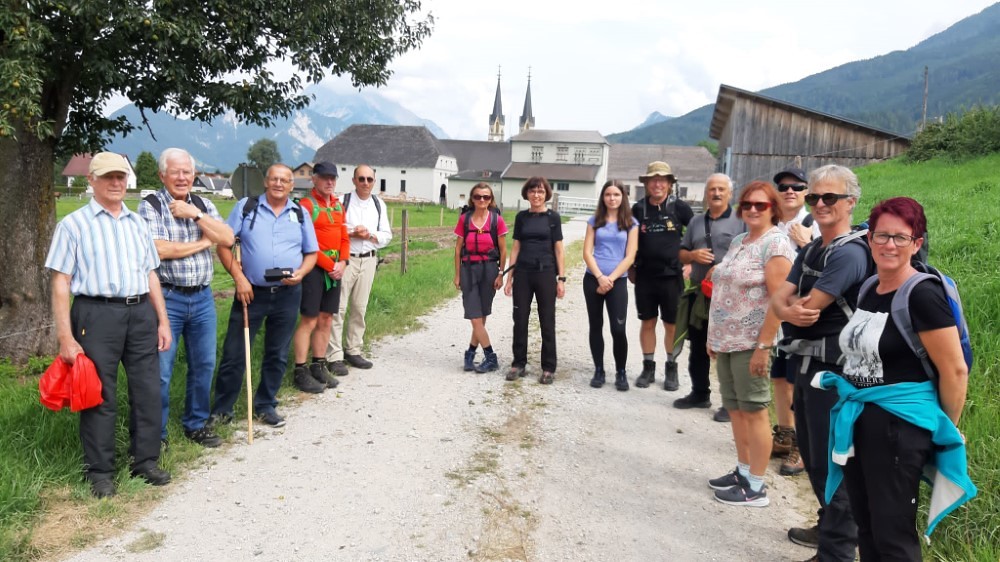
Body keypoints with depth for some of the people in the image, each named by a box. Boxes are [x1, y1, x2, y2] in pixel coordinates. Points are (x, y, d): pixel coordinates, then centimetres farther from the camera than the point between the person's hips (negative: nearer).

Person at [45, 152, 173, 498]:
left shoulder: (137, 223, 15)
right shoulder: (74, 224, 0)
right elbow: (60, 282, -4)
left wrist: (162, 321, 11)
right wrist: (65, 337, -10)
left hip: (141, 314, 5)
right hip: (97, 315, -4)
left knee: (148, 391, 8)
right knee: (100, 396, 3)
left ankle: (145, 461, 22)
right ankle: (100, 471, 16)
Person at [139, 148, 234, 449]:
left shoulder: (204, 205, 10)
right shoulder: (151, 206, -5)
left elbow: (228, 239, -2)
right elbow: (160, 250, -18)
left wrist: (196, 214, -12)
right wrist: (203, 242, -8)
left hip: (203, 297, 5)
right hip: (167, 298, -5)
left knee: (204, 365, 13)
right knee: (161, 370, 0)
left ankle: (196, 424, 30)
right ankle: (155, 433, 16)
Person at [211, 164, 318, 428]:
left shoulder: (300, 214, 8)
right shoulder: (246, 206, 2)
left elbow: (311, 253, 12)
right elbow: (223, 243, -1)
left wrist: (301, 272, -9)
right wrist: (239, 277, -11)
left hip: (287, 294, 2)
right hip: (251, 292, -2)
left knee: (277, 355, 11)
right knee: (234, 354, 2)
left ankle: (265, 406, 27)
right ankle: (221, 410, 17)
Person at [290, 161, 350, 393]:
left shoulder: (338, 206, 14)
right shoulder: (306, 205, -9)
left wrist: (342, 263, -3)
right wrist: (330, 265, -15)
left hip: (335, 269, 7)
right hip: (314, 268, -7)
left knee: (326, 320, 11)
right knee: (308, 321, -4)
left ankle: (318, 366, 22)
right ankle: (300, 372, 4)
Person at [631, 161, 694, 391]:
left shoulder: (679, 208, -3)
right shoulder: (638, 209, 2)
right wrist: (631, 268, 7)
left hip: (671, 276, -1)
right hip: (644, 276, 2)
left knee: (672, 324, 6)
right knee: (647, 322, 9)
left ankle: (671, 368, 19)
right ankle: (648, 367, 21)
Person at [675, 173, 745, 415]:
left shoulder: (741, 221, -4)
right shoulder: (696, 222, 14)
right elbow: (682, 254, 16)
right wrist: (693, 255, -5)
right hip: (699, 294, 6)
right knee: (697, 348, 15)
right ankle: (699, 393, 29)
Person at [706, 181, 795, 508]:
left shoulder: (775, 244, -11)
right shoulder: (738, 242, 14)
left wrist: (763, 346, -22)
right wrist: (714, 336, 17)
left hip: (751, 343, -8)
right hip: (727, 340, 8)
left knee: (754, 411, -1)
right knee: (735, 408, 15)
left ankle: (756, 487, 9)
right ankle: (743, 471, 29)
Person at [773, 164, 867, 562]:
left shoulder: (849, 252, -17)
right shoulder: (810, 251, 13)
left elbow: (809, 308, -21)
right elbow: (779, 299, 4)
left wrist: (794, 306, 1)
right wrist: (789, 311, -18)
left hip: (833, 371, -9)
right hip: (805, 365, 10)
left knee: (831, 462, 0)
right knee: (811, 455, 21)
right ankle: (830, 526, 39)